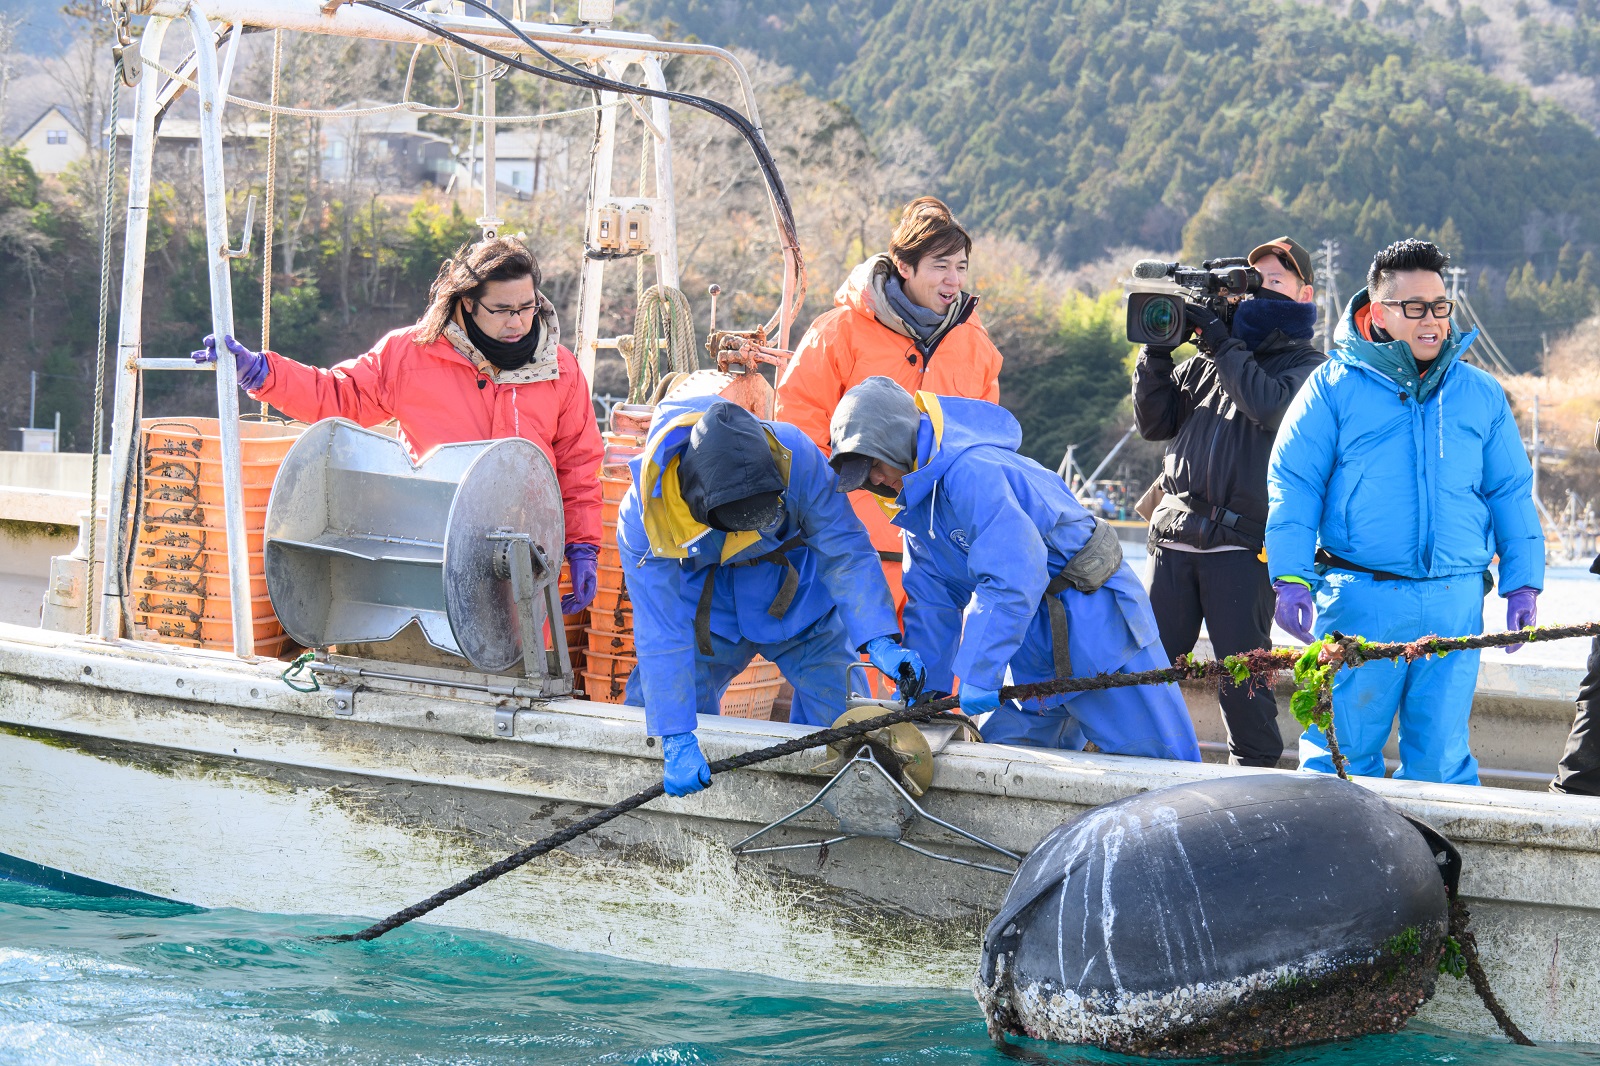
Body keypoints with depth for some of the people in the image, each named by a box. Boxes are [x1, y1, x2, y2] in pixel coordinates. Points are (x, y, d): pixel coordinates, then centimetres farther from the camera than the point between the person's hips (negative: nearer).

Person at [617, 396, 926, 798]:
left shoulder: (795, 458, -36)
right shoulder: (644, 514, -35)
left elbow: (844, 553, -27)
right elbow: (661, 633, -32)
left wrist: (880, 641, -40)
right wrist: (677, 741, -36)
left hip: (796, 601, 0)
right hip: (704, 609, 0)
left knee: (842, 715, -7)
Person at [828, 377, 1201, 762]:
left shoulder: (972, 471, -26)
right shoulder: (918, 503, 7)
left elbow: (1013, 578, -33)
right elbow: (932, 601, 12)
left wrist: (978, 672, -31)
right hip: (1037, 644, 10)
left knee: (1156, 758, -6)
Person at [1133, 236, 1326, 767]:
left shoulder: (1306, 366, 5)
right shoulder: (1207, 359, 19)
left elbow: (1271, 407, -16)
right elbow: (1154, 422, 15)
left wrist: (1223, 343, -9)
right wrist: (1156, 348, 4)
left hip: (1242, 543, -4)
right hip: (1175, 539, 5)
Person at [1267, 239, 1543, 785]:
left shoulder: (1481, 395, 13)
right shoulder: (1336, 385, 3)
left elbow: (1511, 493, 17)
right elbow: (1292, 483, 1)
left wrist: (1523, 583, 9)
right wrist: (1290, 576, -8)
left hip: (1454, 601, 2)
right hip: (1358, 596, -2)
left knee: (1442, 755, 5)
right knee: (1341, 752, 1)